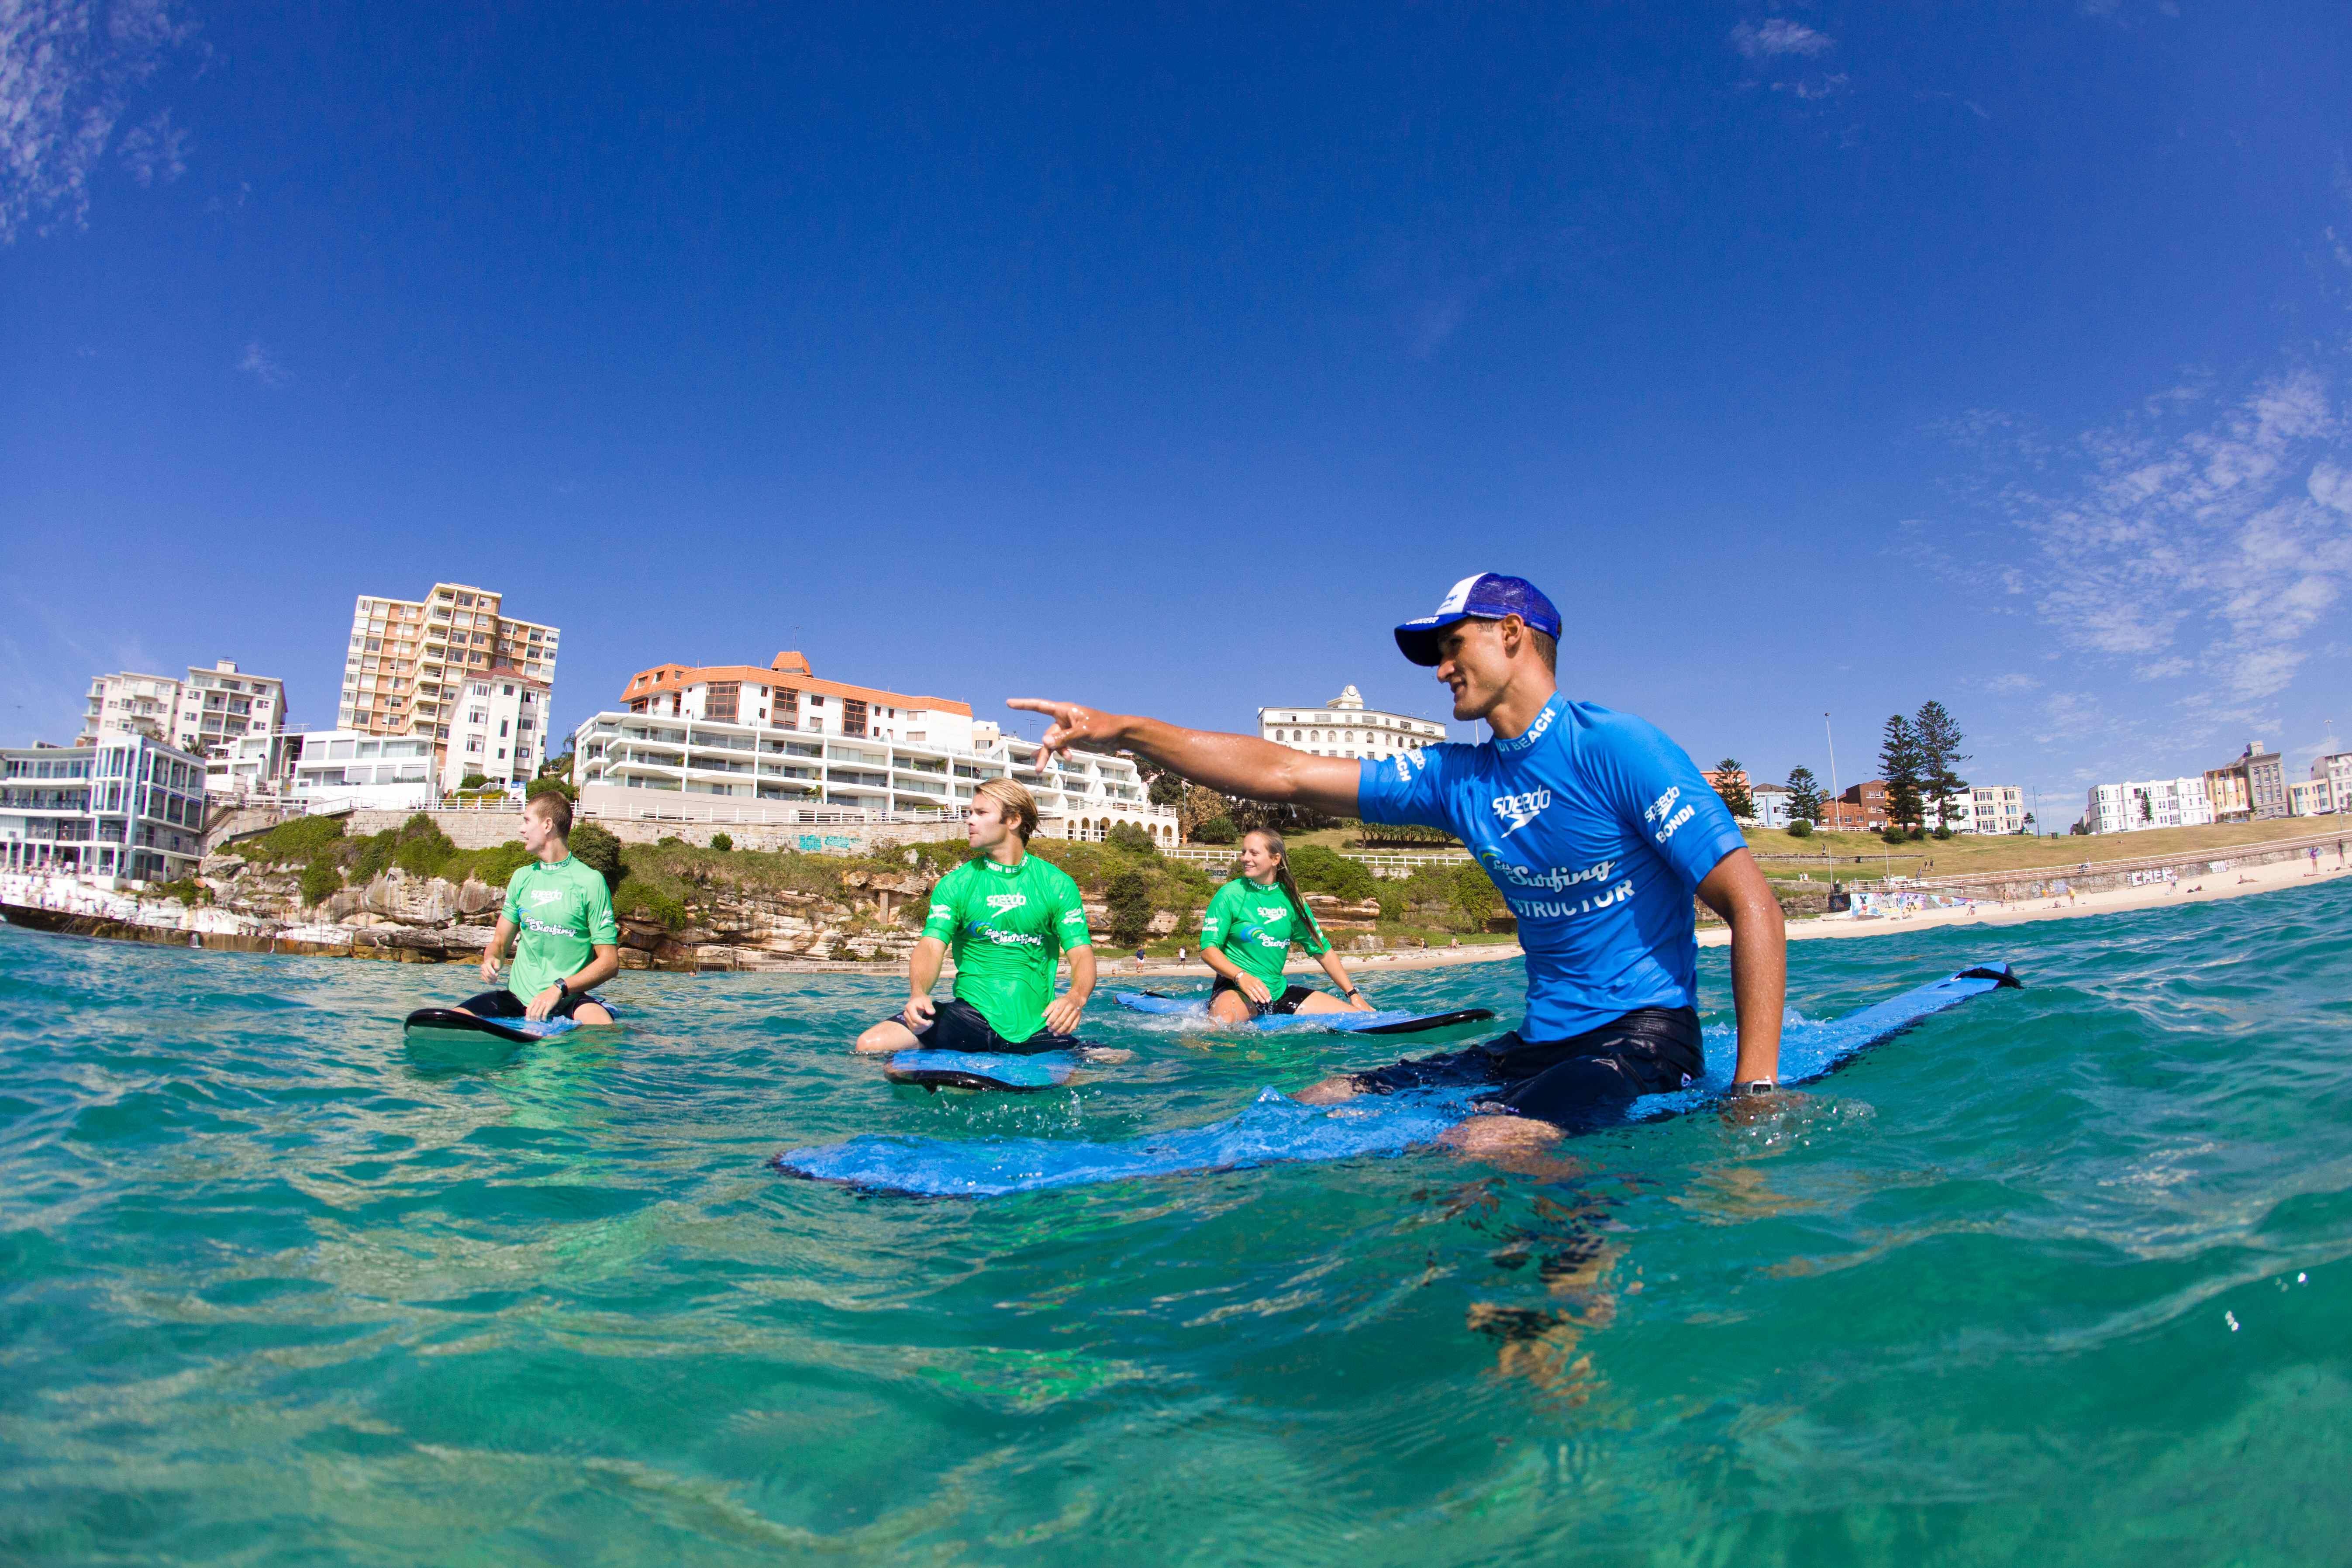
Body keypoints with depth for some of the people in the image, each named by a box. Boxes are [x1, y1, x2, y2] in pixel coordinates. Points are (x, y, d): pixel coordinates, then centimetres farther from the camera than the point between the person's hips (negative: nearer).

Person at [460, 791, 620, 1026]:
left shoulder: (590, 881, -3)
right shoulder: (522, 878, 13)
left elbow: (610, 962, -6)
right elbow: (500, 940, 21)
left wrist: (559, 988, -19)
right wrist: (490, 959, -4)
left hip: (569, 1000, -5)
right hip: (519, 997, 5)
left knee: (604, 1031, -37)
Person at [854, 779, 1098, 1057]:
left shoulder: (1057, 884, 4)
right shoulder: (955, 884, 5)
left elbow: (1082, 952, -3)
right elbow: (931, 947, -6)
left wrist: (1076, 997, -26)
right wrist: (918, 994, -29)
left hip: (1035, 1022, 0)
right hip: (971, 1012, 0)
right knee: (871, 1044, -21)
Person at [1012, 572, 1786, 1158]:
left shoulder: (1616, 748, -10)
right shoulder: (1455, 778, 8)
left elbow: (1752, 905, -13)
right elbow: (1284, 773, 4)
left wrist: (1756, 1089, -21)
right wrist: (1124, 731, -2)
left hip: (1643, 1036, -6)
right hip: (1539, 1042, 7)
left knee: (1484, 1144, -35)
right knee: (1316, 1106, 1)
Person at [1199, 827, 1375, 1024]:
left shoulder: (1291, 898, 8)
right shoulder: (1230, 894, -4)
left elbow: (1322, 950, 14)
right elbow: (1208, 949, -9)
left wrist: (1353, 994, 9)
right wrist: (1241, 976, -26)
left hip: (1278, 990, 6)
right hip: (1235, 988, -6)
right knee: (1225, 1019, -43)